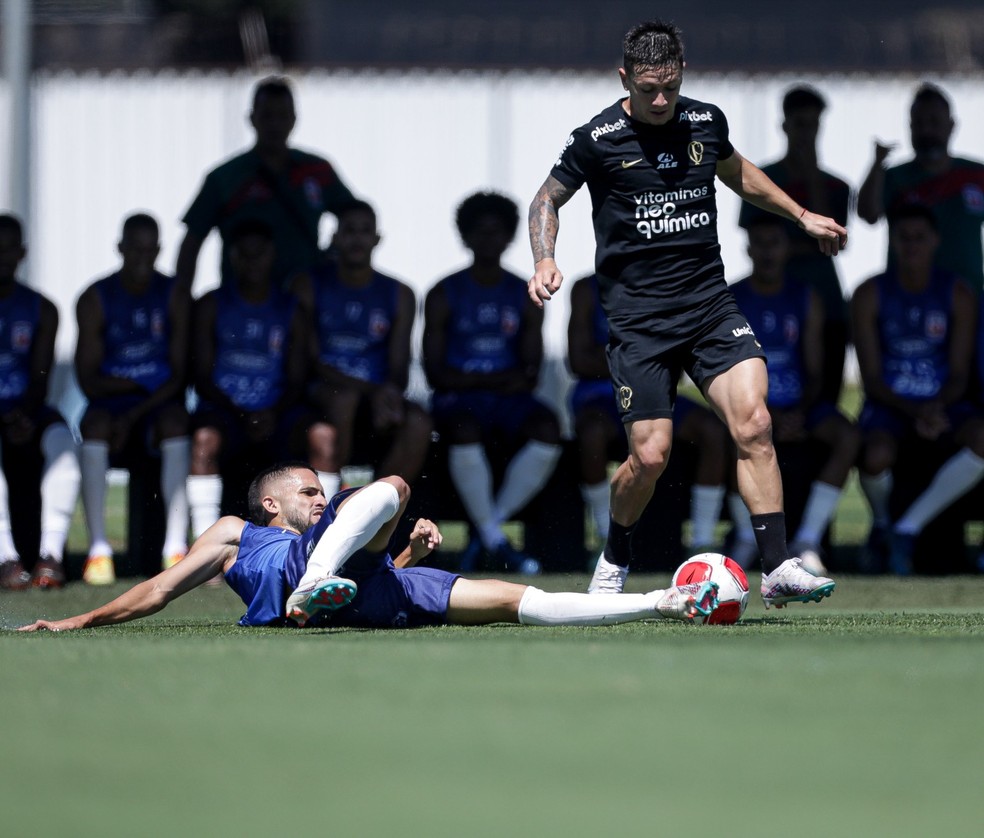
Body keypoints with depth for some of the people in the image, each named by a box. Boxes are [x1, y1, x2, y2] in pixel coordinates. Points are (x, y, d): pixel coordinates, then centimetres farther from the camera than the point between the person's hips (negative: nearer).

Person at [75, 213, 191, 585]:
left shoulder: (175, 296, 2)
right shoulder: (94, 300, 2)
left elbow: (180, 374, -4)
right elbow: (88, 381, -2)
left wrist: (134, 416, -16)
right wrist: (135, 384, -14)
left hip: (159, 406, 0)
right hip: (111, 403, 0)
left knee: (175, 419, -35)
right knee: (95, 424, -35)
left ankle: (176, 546, -41)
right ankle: (98, 547, -37)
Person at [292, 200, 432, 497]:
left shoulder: (399, 295, 11)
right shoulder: (309, 286, 2)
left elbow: (400, 367, 5)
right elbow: (312, 363, -6)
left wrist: (391, 390, -21)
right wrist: (372, 391, -20)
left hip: (379, 398, 3)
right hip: (323, 396, -3)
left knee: (418, 423, -29)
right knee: (344, 398, -38)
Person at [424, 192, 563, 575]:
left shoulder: (525, 296, 12)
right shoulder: (444, 295, 3)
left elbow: (532, 367, 7)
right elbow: (434, 371, -3)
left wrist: (523, 378, -18)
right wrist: (484, 380, -18)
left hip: (509, 396, 3)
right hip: (458, 396, -3)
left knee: (547, 428, -31)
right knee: (465, 430, -38)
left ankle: (486, 530, -22)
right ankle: (495, 542, -27)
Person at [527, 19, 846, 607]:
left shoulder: (706, 122, 6)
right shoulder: (598, 139, -6)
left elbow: (737, 172, 28)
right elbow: (548, 199, 8)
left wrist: (802, 216, 31)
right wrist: (546, 262, -9)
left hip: (712, 304, 3)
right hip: (639, 317, -3)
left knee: (754, 423, -16)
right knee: (651, 455, -10)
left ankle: (777, 568, -15)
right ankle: (615, 559, 18)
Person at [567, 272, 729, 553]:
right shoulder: (587, 290, 2)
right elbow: (578, 361, -6)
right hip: (600, 393, -3)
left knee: (713, 430, -25)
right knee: (593, 431, -40)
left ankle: (703, 544, -21)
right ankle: (607, 540, -23)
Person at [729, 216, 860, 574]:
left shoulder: (806, 299, 6)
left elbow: (815, 373, 4)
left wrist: (800, 413, -16)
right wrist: (771, 417, -18)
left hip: (799, 406, 2)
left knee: (847, 436, -28)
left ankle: (808, 540, -26)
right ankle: (747, 536, -15)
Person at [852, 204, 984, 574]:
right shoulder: (871, 295, -3)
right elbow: (871, 378, -6)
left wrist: (936, 407, -24)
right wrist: (913, 411, -23)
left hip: (943, 403, 2)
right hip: (889, 404, -2)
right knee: (877, 456, -37)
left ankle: (908, 528, -23)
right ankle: (881, 523, 1)